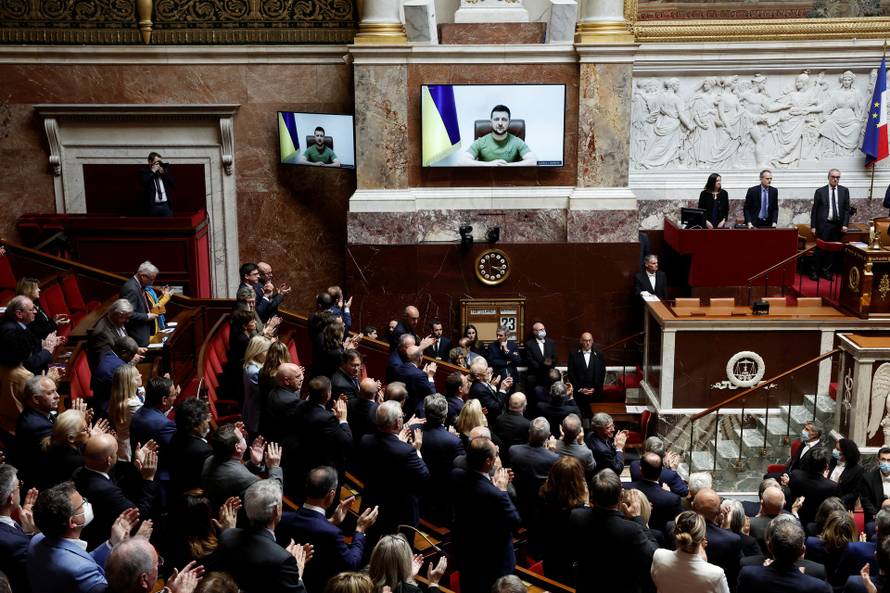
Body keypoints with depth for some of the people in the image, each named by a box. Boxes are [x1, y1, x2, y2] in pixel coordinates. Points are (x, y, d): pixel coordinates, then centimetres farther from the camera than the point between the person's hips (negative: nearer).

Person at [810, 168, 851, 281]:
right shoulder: (820, 191, 1)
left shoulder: (844, 191, 7)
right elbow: (814, 210, 2)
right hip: (823, 224, -2)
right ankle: (814, 271, 8)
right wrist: (813, 226, -3)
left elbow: (847, 209, 7)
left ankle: (826, 271, 16)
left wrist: (845, 224, -2)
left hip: (838, 225, 2)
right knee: (820, 248, -2)